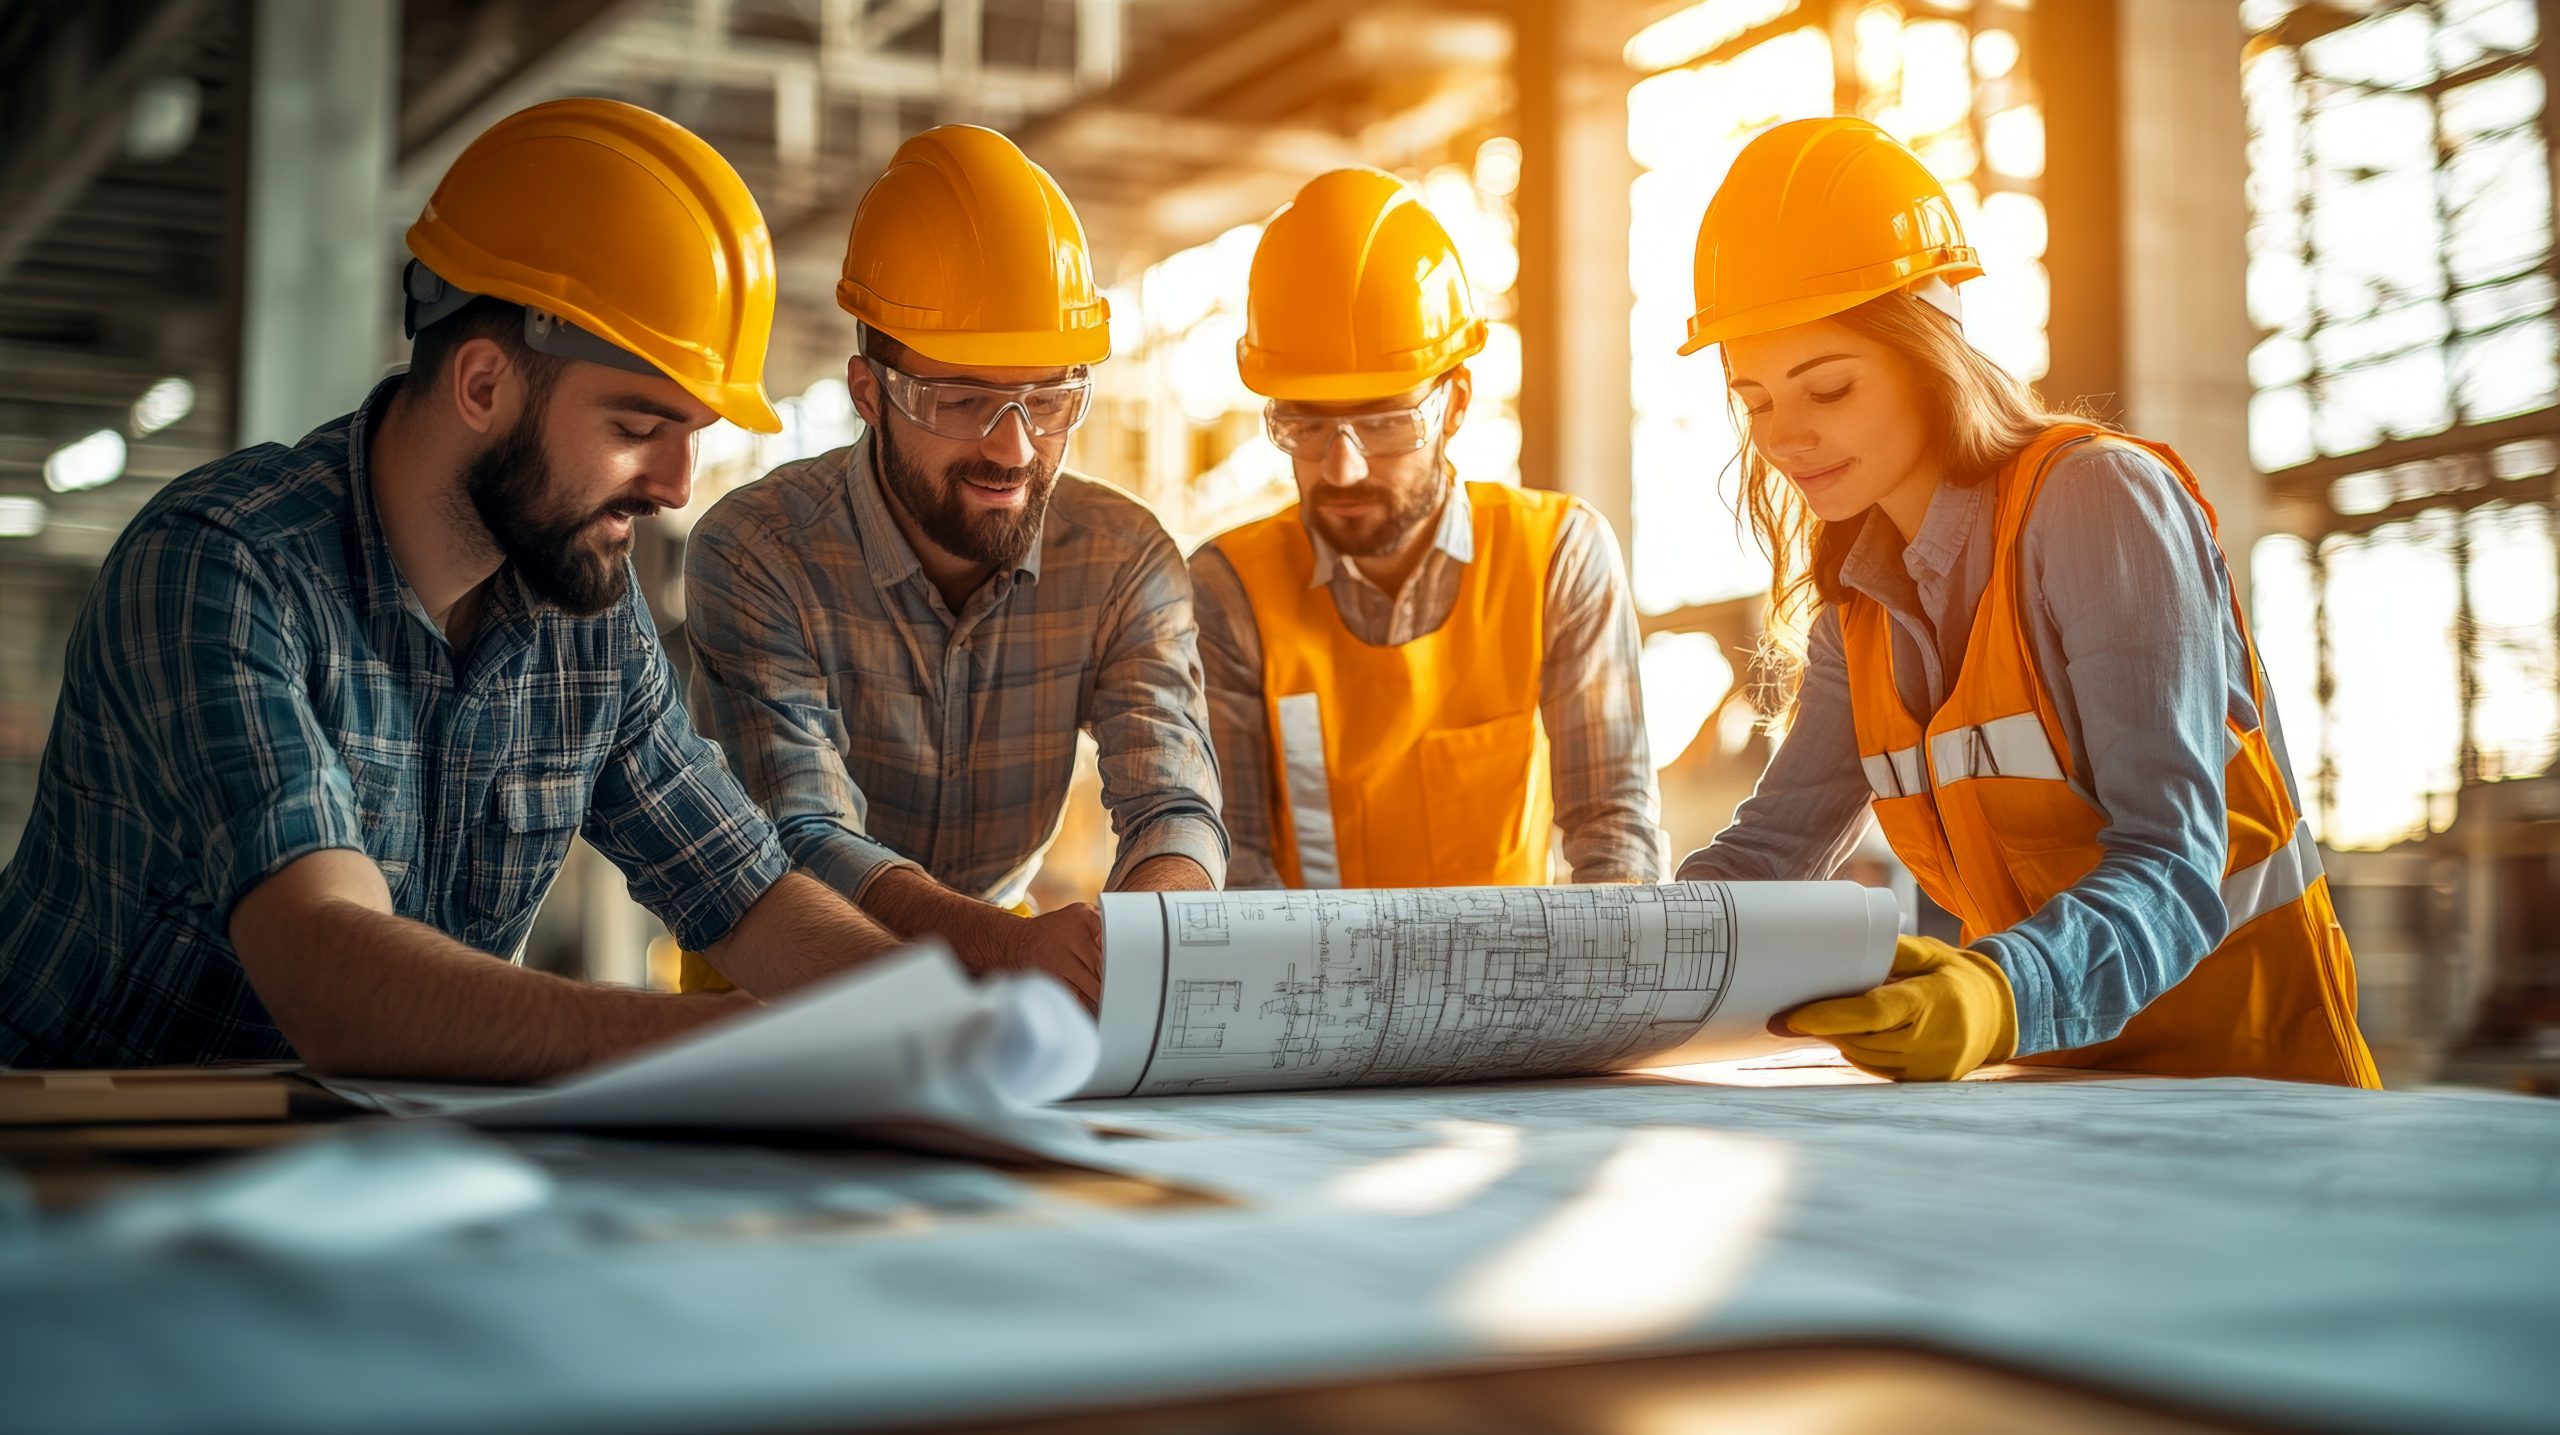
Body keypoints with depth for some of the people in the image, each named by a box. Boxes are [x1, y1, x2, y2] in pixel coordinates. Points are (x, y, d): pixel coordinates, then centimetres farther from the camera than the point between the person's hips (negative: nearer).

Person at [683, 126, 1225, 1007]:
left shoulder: (1126, 560, -7)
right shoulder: (756, 554, -17)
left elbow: (1175, 810, -14)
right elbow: (802, 843, -25)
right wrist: (1016, 946, -44)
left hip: (995, 959, 4)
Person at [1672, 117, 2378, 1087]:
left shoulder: (2101, 501, -12)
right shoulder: (1863, 596, 9)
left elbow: (2173, 860, -20)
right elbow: (1774, 845, 6)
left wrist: (2002, 995, -39)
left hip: (2235, 1052, -6)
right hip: (2057, 1073, 6)